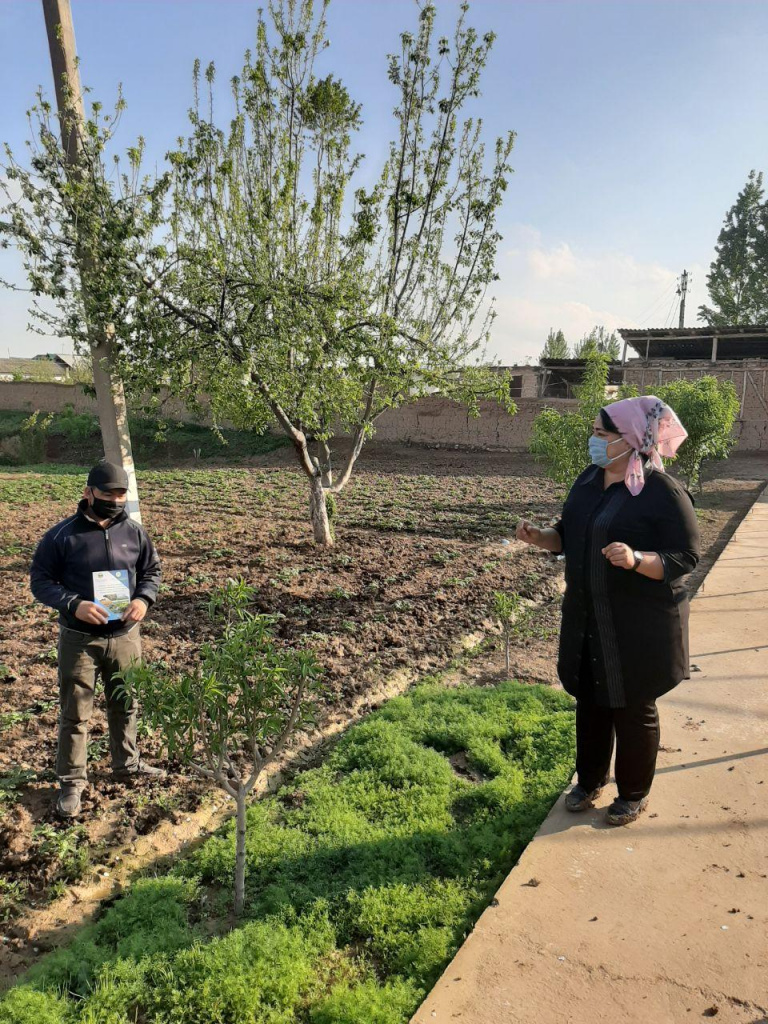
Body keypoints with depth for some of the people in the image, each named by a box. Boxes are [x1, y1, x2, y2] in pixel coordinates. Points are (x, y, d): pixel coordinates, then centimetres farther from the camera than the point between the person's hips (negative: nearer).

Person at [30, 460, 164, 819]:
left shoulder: (134, 532, -2)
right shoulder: (62, 535, -11)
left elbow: (152, 571, 8)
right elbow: (40, 579, -7)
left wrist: (144, 599, -12)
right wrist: (73, 605, -23)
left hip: (124, 636, 3)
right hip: (79, 639, -3)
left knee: (125, 705, 18)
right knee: (75, 713, 6)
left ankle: (126, 764, 39)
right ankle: (71, 782, 22)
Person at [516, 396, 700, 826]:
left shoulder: (664, 492, -17)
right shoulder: (589, 481, 4)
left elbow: (686, 557, -18)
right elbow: (570, 537, 13)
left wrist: (636, 559, -34)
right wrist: (539, 536, -7)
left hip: (639, 625, -6)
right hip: (587, 617, 6)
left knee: (633, 709, 10)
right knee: (590, 700, 18)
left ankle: (634, 794, 32)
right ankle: (590, 780, 38)